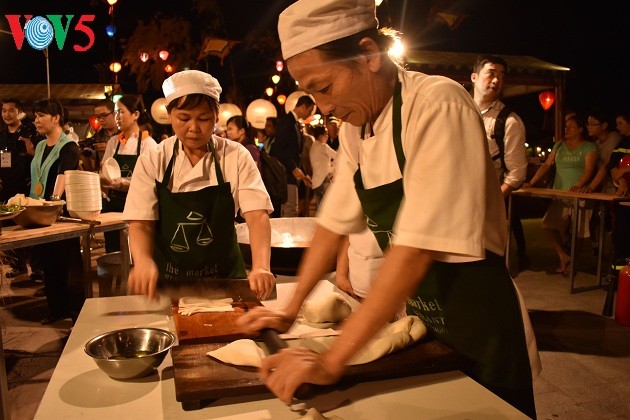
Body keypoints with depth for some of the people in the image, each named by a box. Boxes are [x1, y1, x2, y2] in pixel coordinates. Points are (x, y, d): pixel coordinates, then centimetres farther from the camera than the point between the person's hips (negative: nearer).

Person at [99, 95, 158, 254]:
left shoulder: (148, 143, -5)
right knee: (112, 253, 11)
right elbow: (103, 175, 12)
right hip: (112, 206, 5)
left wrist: (118, 182, -23)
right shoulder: (113, 142, 10)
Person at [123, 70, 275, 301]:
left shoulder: (236, 157, -4)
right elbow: (141, 223, -6)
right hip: (165, 282, 1)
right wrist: (143, 262, -28)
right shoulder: (152, 162, -2)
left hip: (224, 277, 0)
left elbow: (257, 215, -13)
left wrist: (261, 268, -30)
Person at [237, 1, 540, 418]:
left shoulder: (439, 106, -25)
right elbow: (335, 221, 4)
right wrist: (290, 310, 1)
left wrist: (330, 362, -29)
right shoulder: (355, 123, -1)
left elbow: (417, 249, -30)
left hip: (478, 329, -6)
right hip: (418, 320, 7)